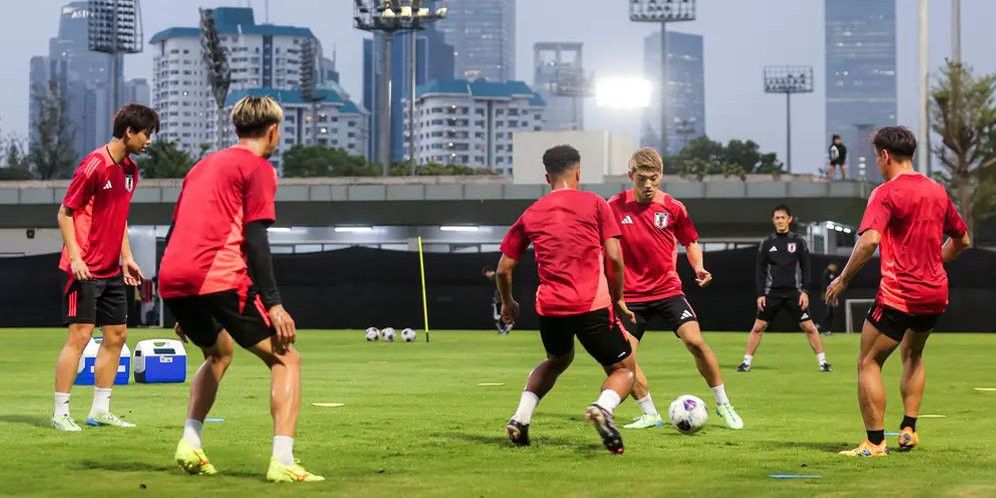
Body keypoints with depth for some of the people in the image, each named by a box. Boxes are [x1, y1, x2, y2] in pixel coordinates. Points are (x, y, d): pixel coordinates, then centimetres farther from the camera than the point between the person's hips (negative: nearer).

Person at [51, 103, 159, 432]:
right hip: (86, 269, -9)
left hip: (112, 270, 9)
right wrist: (75, 257, -20)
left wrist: (126, 258, 15)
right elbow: (65, 212, -11)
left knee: (117, 335, 8)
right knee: (80, 334, -9)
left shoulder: (130, 170, 11)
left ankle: (100, 411, 17)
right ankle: (60, 413, -4)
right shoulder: (95, 164, -14)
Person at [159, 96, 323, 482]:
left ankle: (190, 444, 17)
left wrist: (182, 310, 30)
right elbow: (254, 238, -8)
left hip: (172, 283, 7)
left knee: (219, 352, 32)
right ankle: (282, 461, -14)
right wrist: (273, 304, -9)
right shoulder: (258, 168, 4)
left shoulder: (204, 165, 27)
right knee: (285, 359, 2)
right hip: (219, 280, -7)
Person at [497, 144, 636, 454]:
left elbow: (503, 269, 14)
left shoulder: (531, 214, 12)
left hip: (549, 307, 4)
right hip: (592, 306, -4)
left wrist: (507, 302, 31)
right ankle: (602, 407, -25)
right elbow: (614, 258, -4)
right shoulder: (594, 204, 3)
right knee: (623, 369, 9)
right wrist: (618, 300, 9)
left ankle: (520, 419, 14)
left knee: (557, 360, 32)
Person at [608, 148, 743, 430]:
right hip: (631, 295, 0)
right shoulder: (615, 207, -5)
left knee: (695, 341, -16)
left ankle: (723, 405, 0)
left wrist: (698, 268, -6)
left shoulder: (672, 207, -3)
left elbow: (690, 241, 11)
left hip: (668, 290, 0)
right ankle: (649, 415, 9)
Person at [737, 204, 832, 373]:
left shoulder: (798, 241, 3)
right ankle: (747, 362, 5)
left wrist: (805, 291, -6)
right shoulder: (767, 243, 6)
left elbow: (805, 268, 3)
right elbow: (761, 270, 7)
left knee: (809, 327, -5)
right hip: (772, 292, 1)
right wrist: (760, 294, -1)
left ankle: (822, 362, 2)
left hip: (794, 292, -1)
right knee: (758, 327, -3)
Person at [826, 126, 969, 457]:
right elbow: (962, 239, 21)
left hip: (898, 294, -7)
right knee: (912, 355, 28)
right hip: (936, 292, 7)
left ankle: (875, 442, -4)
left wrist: (842, 280, -15)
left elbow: (869, 241, -24)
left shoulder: (886, 193, -11)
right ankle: (908, 428, 23)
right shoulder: (937, 191, 10)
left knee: (869, 363, 1)